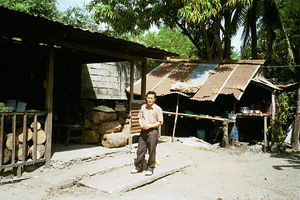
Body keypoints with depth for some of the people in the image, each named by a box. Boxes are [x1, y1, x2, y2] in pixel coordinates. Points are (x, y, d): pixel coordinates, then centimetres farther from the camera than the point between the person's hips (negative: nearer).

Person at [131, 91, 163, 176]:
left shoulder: (158, 109, -6)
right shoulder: (143, 107, 8)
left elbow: (160, 122, -7)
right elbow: (140, 117, 18)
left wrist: (150, 126, -15)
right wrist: (141, 124, -2)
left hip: (152, 131, -4)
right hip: (143, 130, 4)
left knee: (152, 151, 4)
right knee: (140, 149, 9)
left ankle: (150, 169, 18)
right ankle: (139, 167, 23)